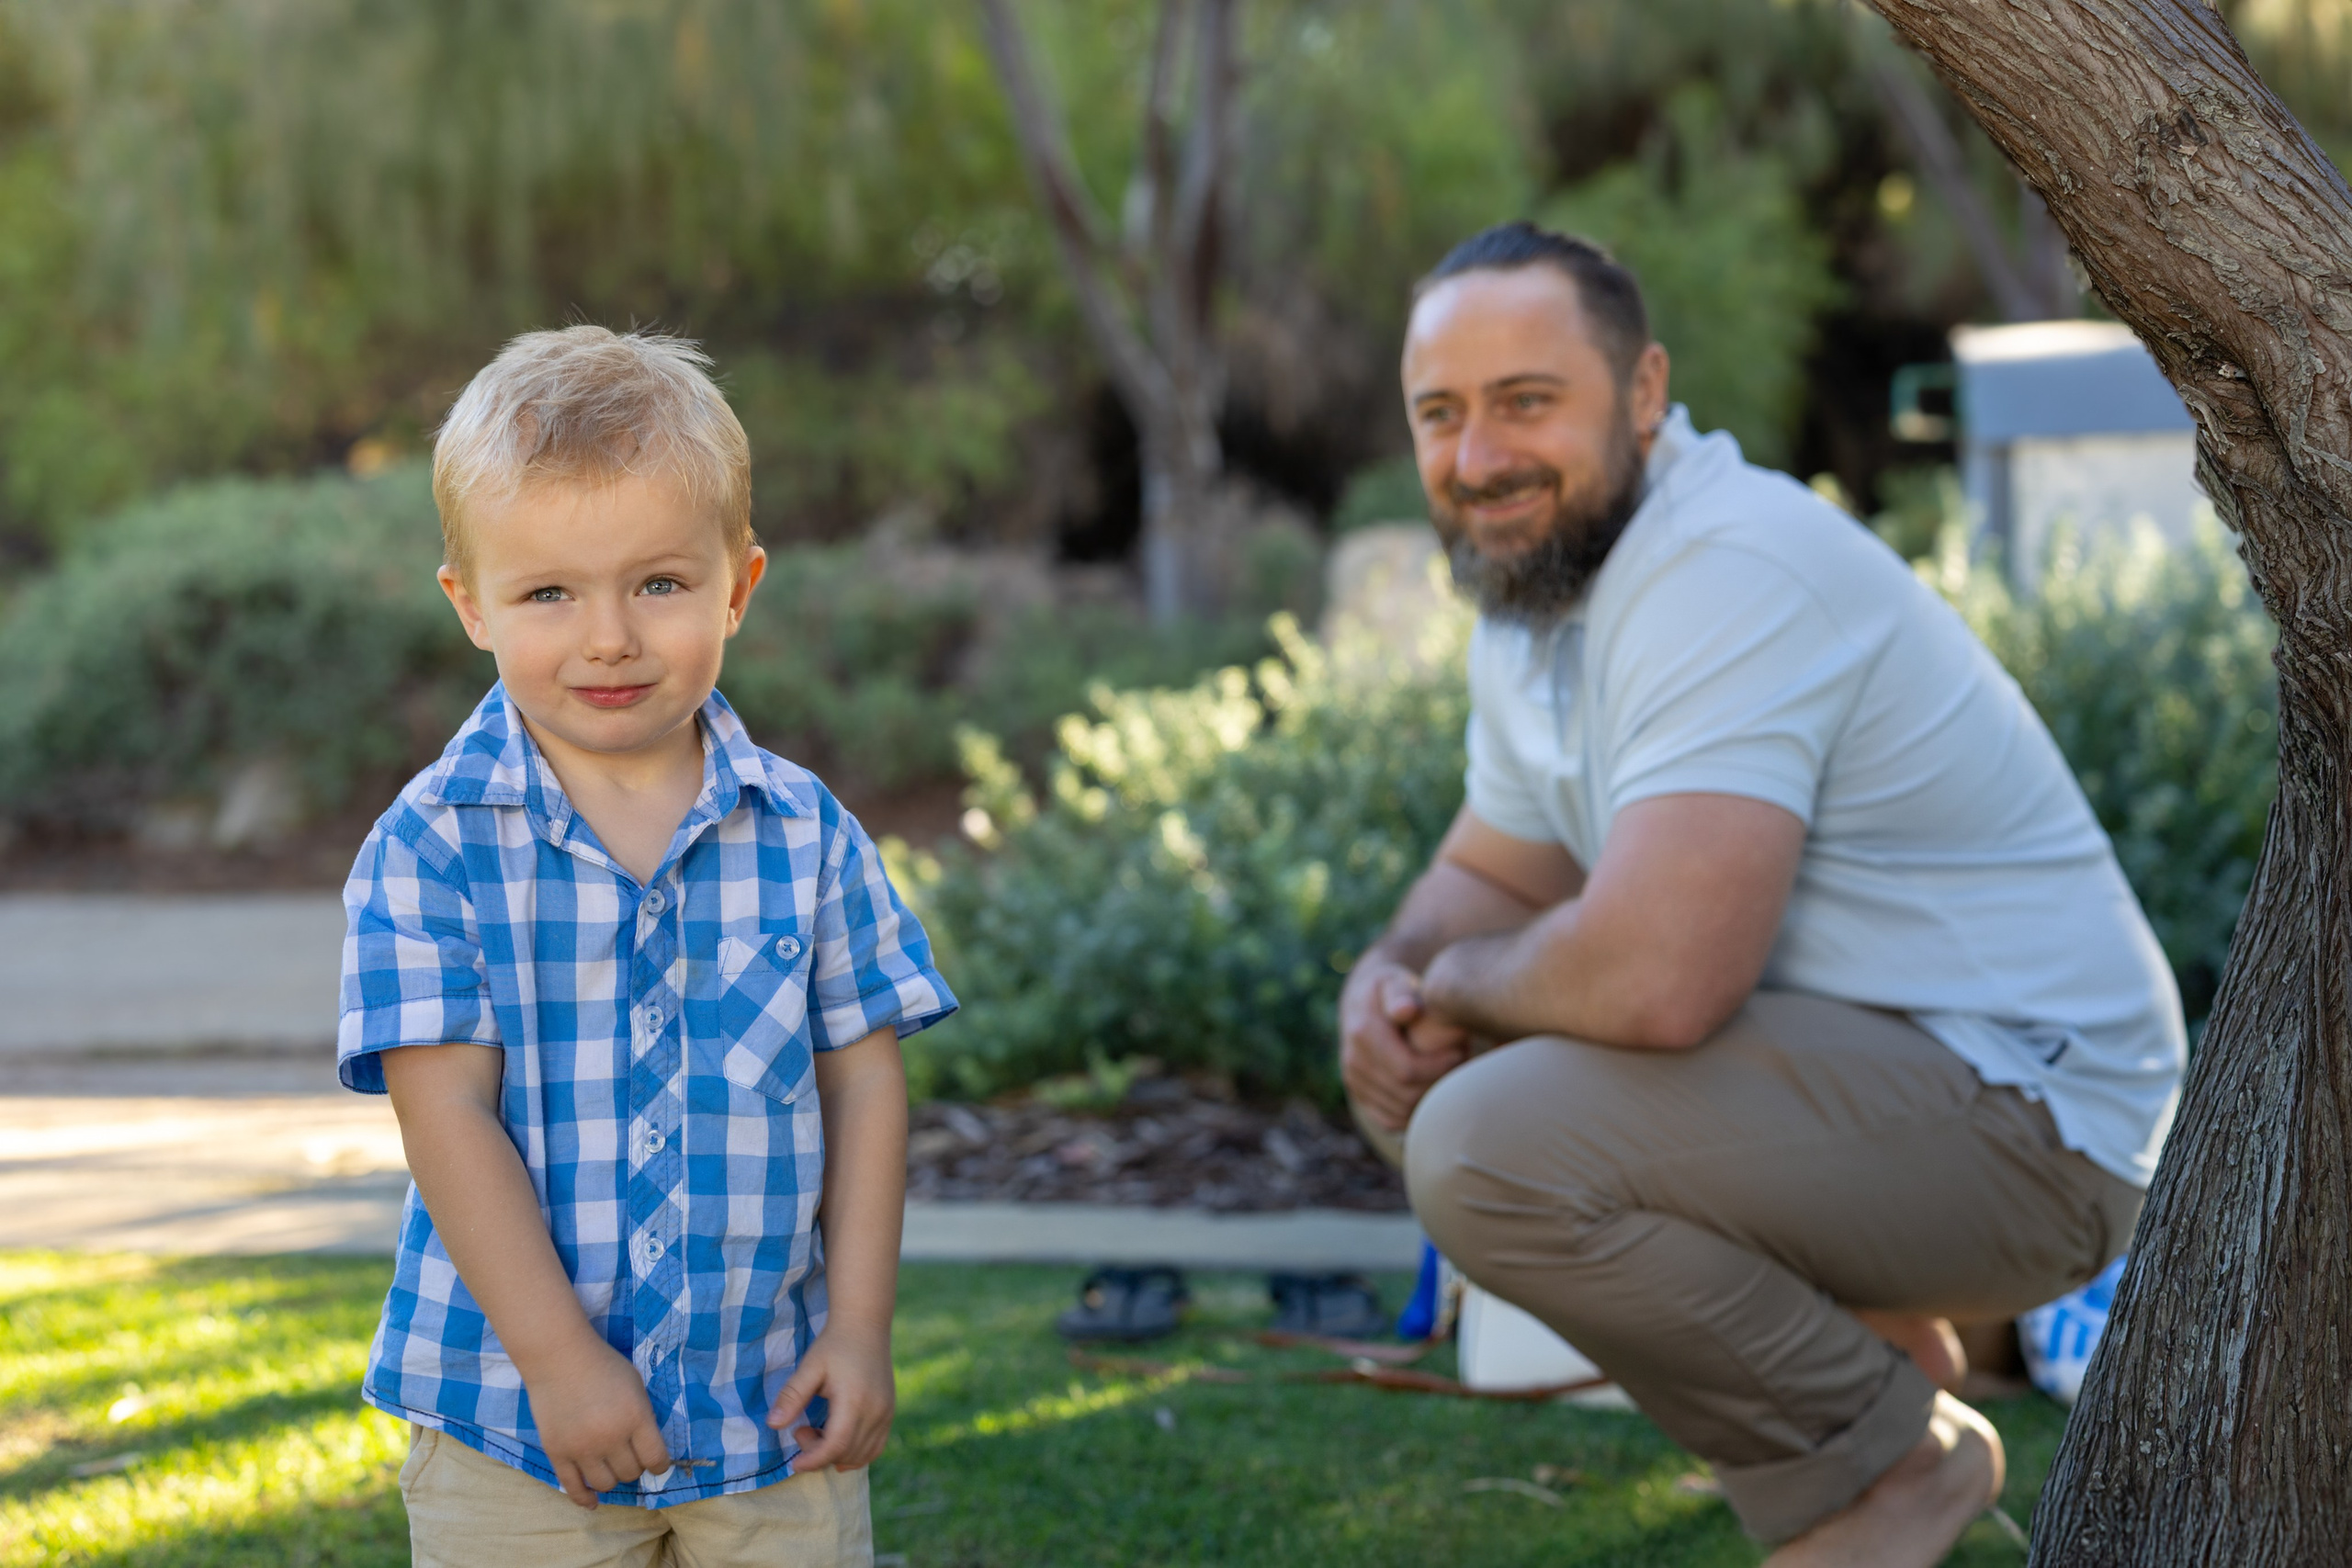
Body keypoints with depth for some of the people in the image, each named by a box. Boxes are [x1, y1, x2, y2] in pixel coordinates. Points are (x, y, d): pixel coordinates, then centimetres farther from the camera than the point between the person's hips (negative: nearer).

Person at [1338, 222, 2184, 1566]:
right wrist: (1393, 979, -2)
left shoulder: (1730, 572, -24)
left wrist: (1462, 980, -12)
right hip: (1853, 1055, 10)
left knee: (1487, 1146, -26)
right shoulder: (1539, 583, 9)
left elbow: (1655, 978, -34)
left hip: (2022, 1116, -10)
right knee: (1418, 1087, 13)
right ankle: (1870, 1346, 13)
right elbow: (1492, 878, 21)